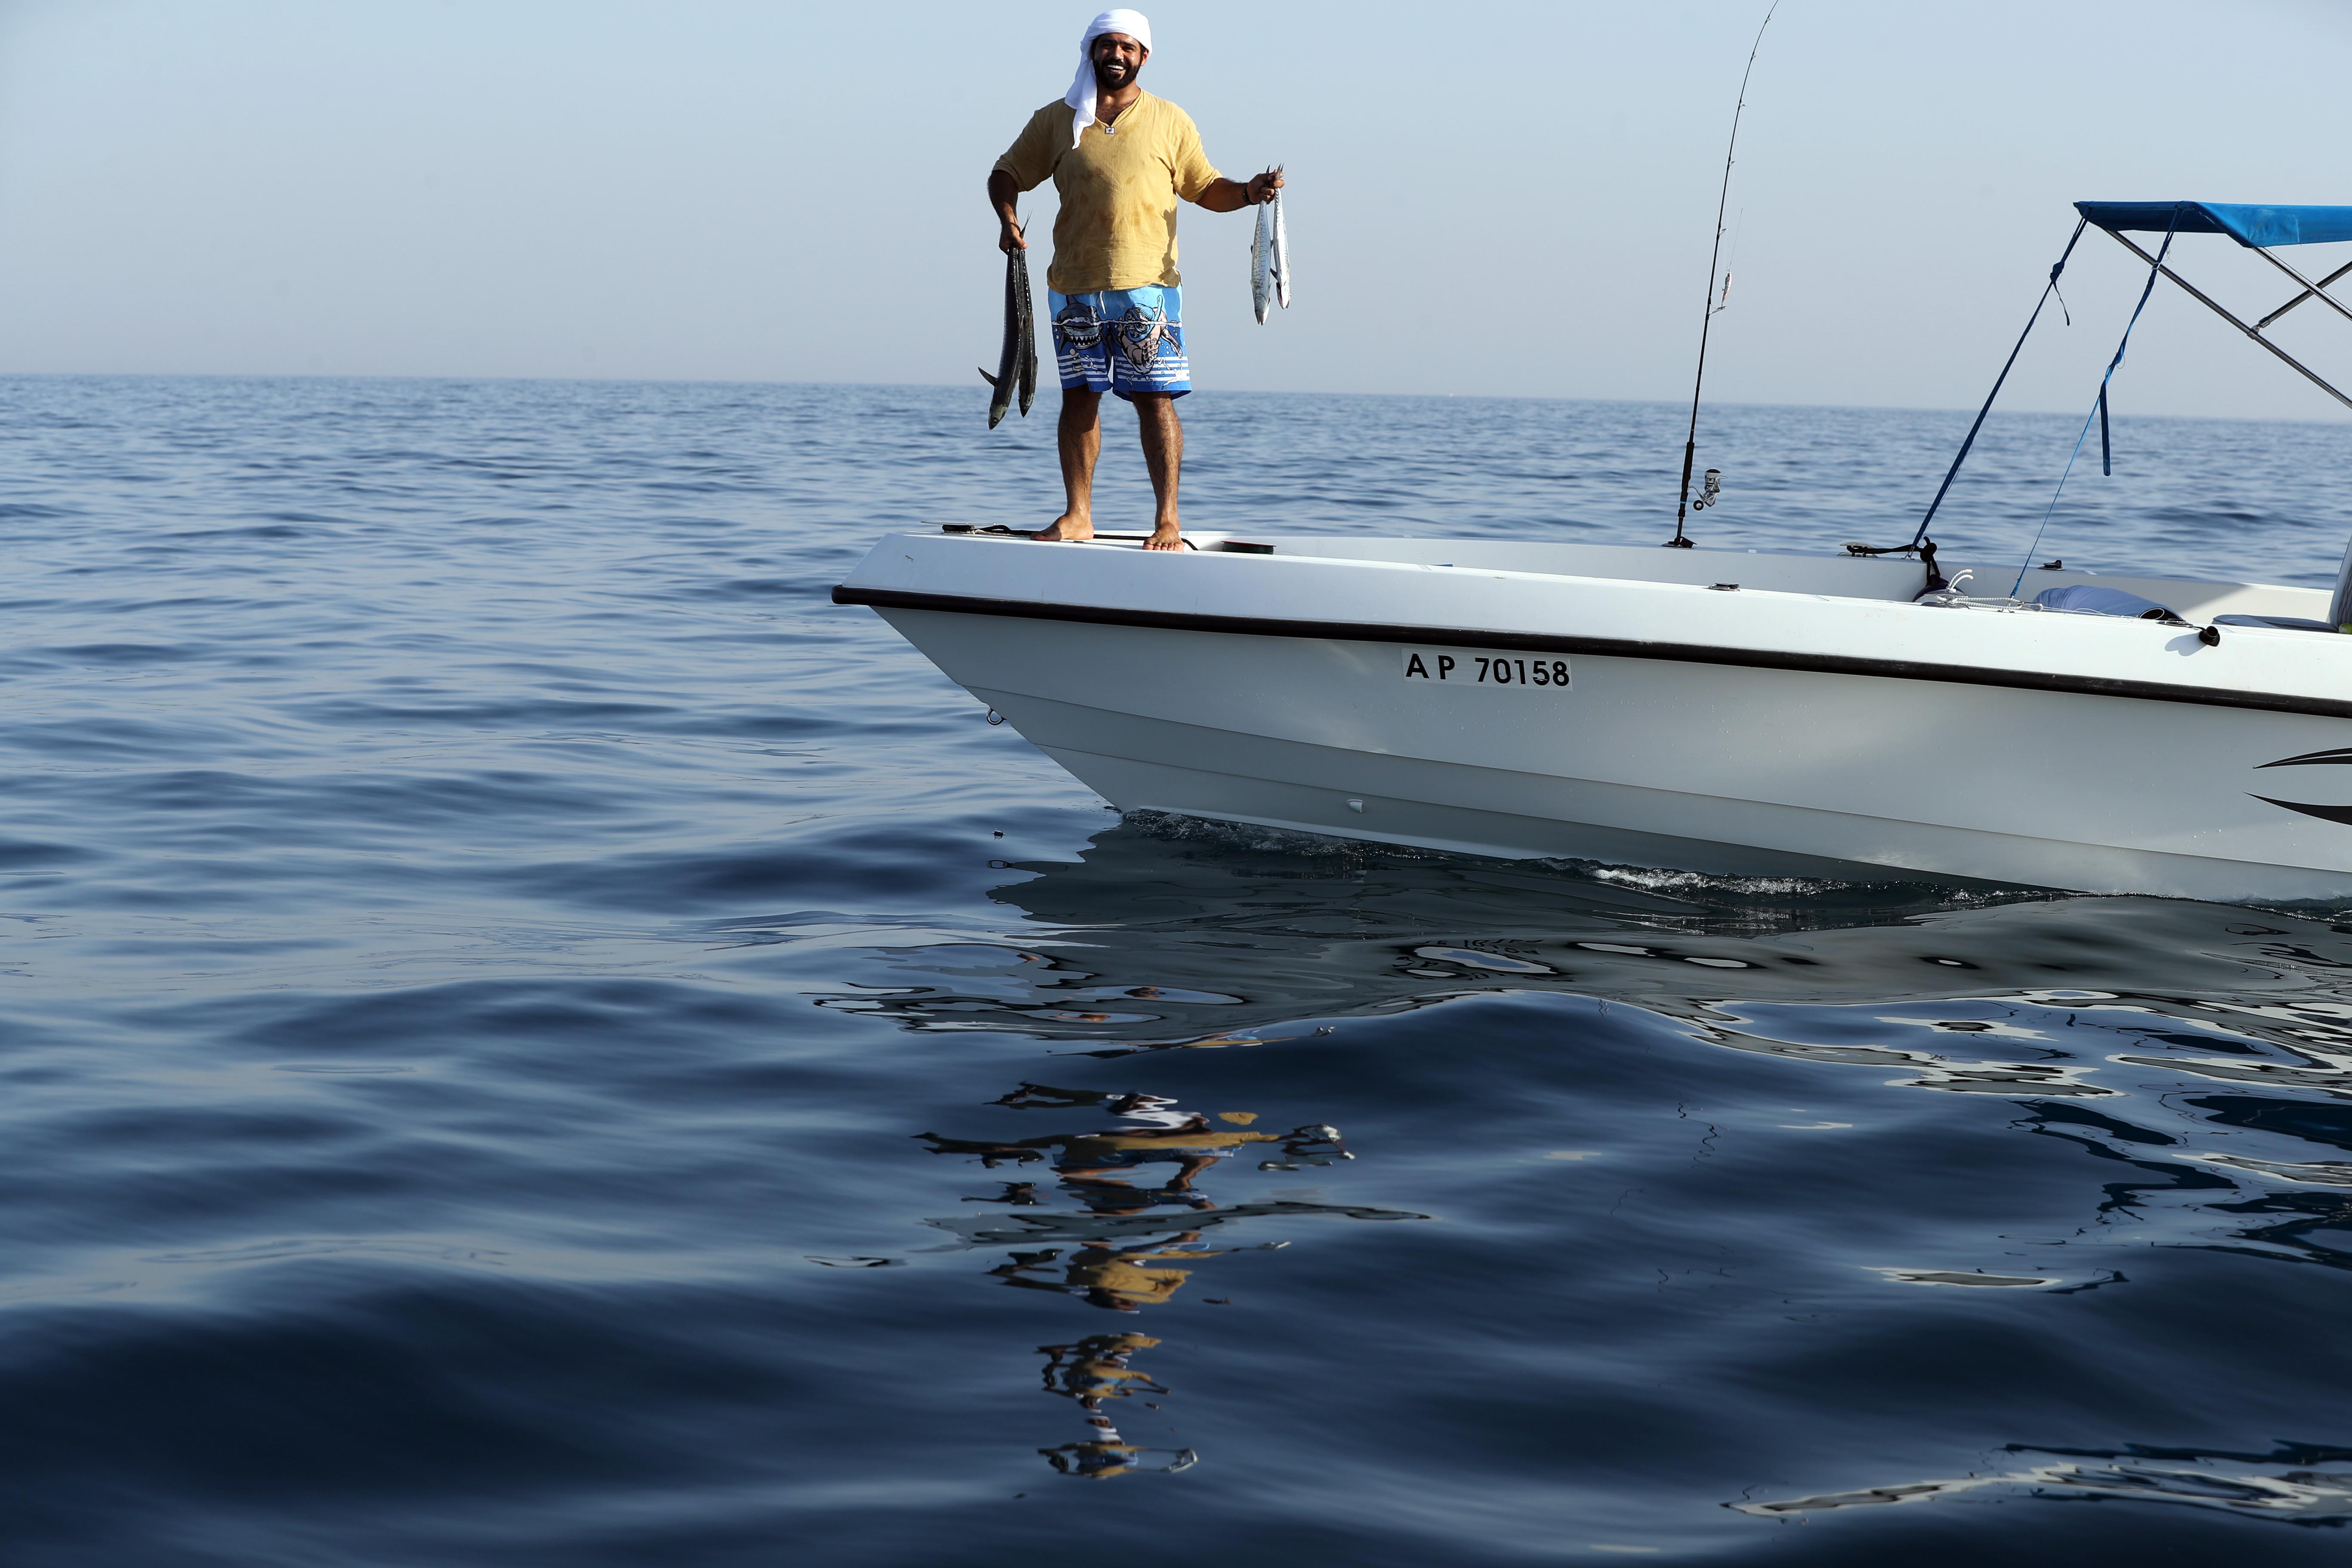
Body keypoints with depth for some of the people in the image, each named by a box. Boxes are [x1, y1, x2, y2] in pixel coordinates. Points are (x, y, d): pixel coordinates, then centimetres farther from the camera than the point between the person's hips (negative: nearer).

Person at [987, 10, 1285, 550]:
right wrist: (1006, 218, -4)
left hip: (1147, 287, -2)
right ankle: (1077, 516, 14)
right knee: (1079, 399, 5)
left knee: (1155, 400, -5)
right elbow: (1007, 173, 16)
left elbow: (1206, 188, 12)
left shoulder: (1169, 122, 8)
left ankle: (1168, 522, -3)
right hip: (1074, 289, 2)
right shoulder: (1057, 120, 10)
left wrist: (1248, 193, -7)